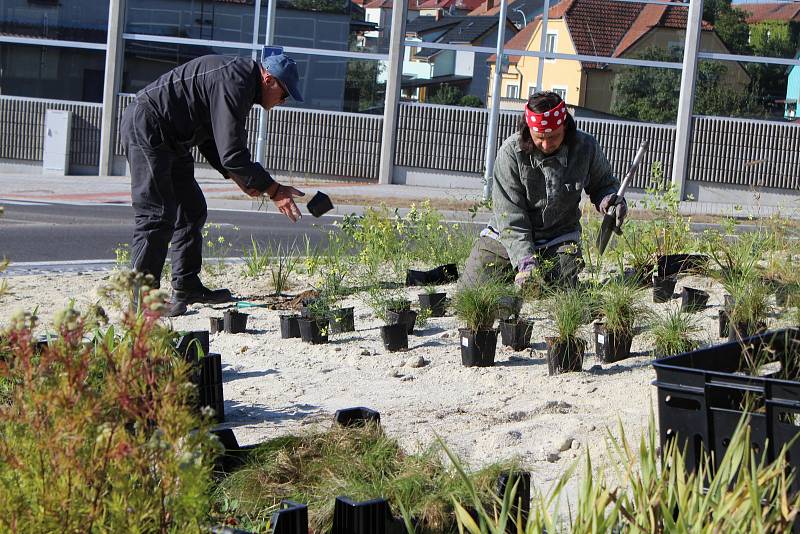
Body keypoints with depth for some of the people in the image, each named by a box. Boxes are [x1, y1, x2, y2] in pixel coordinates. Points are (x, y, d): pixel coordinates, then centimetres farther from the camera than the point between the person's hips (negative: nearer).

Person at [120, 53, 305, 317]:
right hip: (145, 128, -11)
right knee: (158, 215, -14)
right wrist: (273, 190, -20)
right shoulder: (233, 85, -22)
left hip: (168, 140, 11)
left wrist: (238, 176, 8)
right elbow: (232, 152, -25)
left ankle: (187, 287, 22)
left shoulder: (240, 77, 12)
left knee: (191, 210, 15)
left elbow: (212, 140, 19)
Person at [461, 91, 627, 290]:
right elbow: (510, 216, -20)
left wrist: (610, 198, -15)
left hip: (559, 241, 1)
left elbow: (603, 183, 11)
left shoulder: (586, 147, -11)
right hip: (506, 237, -1)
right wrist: (525, 263, -30)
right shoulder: (511, 152, -18)